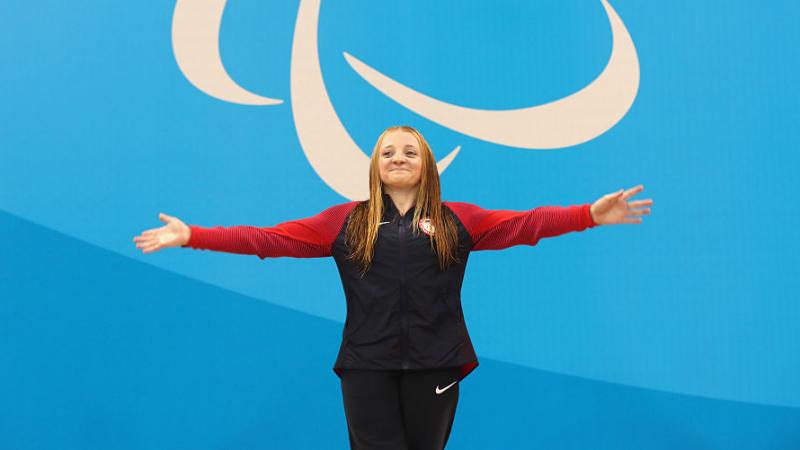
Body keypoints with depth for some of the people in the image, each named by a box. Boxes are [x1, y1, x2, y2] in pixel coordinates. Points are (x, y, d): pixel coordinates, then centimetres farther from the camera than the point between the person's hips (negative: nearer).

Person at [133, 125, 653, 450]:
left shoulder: (457, 220, 5)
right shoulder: (345, 221, 5)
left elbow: (525, 223, -6)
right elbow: (270, 238, 1)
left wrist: (591, 214, -18)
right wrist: (192, 236, -5)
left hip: (433, 363, 0)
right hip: (367, 364, 0)